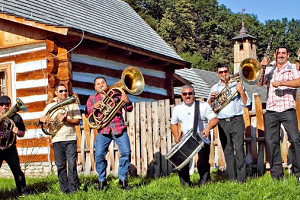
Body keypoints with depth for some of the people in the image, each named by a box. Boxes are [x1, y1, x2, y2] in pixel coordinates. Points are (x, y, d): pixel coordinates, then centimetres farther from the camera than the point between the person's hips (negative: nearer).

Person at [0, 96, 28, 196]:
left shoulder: (16, 117, 3)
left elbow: (22, 134, 9)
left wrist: (17, 132, -14)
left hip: (10, 149, 0)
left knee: (17, 171, -2)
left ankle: (23, 192, 7)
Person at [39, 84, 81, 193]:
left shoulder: (72, 104, 7)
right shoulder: (51, 105, 13)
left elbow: (77, 121, 1)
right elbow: (41, 118, 17)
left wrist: (66, 120, -16)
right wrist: (46, 120, -6)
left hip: (70, 138, -2)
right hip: (57, 139, 2)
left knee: (72, 164, -7)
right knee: (60, 165, 3)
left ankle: (74, 188, -1)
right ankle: (64, 189, 9)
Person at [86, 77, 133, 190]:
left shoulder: (116, 94, 13)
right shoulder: (92, 98, 17)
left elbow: (129, 109, 9)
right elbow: (88, 114, 8)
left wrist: (127, 102, -14)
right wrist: (94, 107, -13)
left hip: (119, 128, 0)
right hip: (103, 130, 0)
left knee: (126, 152, -12)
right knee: (99, 155, -11)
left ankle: (123, 179, 2)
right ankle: (101, 180, 5)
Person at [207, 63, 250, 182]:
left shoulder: (236, 85, 9)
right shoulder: (215, 88, 16)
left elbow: (246, 103, 4)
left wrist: (241, 92, -11)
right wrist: (211, 98, -6)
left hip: (236, 120, -2)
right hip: (222, 122, 3)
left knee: (239, 149, -10)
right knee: (227, 151, 2)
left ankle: (241, 178, -8)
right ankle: (232, 178, 7)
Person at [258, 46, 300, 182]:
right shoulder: (269, 70, 18)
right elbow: (260, 83, 5)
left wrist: (281, 83, -22)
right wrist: (262, 68, -7)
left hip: (287, 110, -3)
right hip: (271, 111, 3)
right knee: (271, 141, 0)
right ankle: (276, 174, 7)